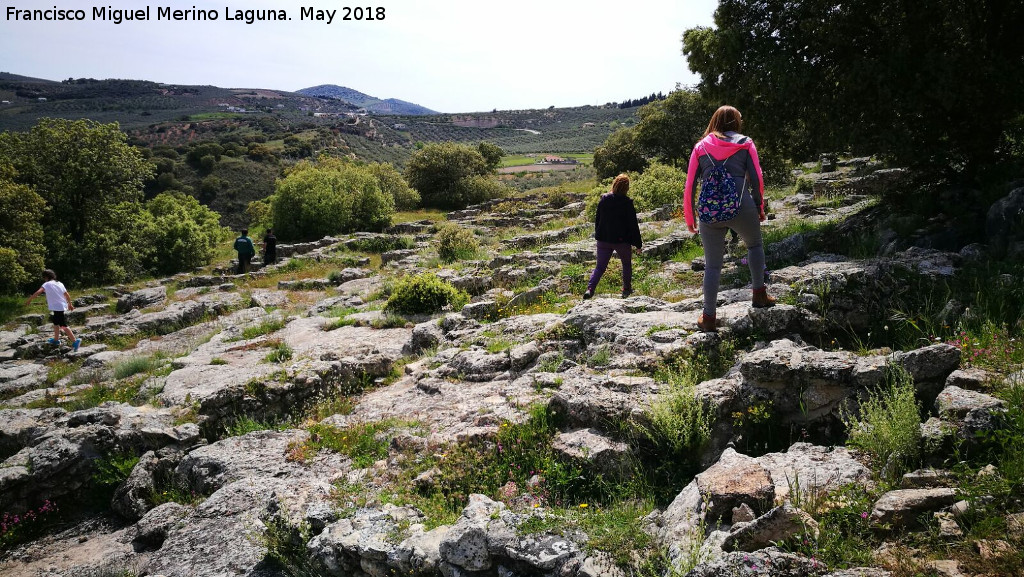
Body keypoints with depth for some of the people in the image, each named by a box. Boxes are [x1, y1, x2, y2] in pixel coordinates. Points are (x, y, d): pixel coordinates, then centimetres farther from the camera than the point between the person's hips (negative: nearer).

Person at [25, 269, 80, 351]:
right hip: (62, 307, 8)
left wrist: (29, 300, -16)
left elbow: (38, 292, -21)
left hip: (56, 308, -8)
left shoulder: (46, 284, -6)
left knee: (64, 326, -8)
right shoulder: (60, 283, 12)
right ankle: (56, 339, 37)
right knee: (56, 322, 26)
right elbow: (67, 295, 13)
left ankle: (75, 341, -15)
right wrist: (70, 304, 25)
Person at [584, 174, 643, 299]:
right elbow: (633, 225, -8)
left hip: (603, 240, 3)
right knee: (627, 264, 21)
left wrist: (598, 235, 21)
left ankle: (590, 288, -15)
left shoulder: (603, 199, 0)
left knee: (600, 266, 6)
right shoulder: (627, 203, -11)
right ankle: (626, 289, 28)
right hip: (621, 240, -3)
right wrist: (638, 244, -1)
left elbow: (597, 220, 9)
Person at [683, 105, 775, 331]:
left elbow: (690, 186, 8)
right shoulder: (745, 144, 9)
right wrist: (760, 207, 16)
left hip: (709, 211, 1)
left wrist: (689, 219, 14)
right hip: (741, 208, -1)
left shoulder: (701, 147, 12)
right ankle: (759, 294, 29)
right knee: (754, 245, 27)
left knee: (712, 265, 9)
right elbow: (757, 179, 3)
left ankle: (708, 316, 10)